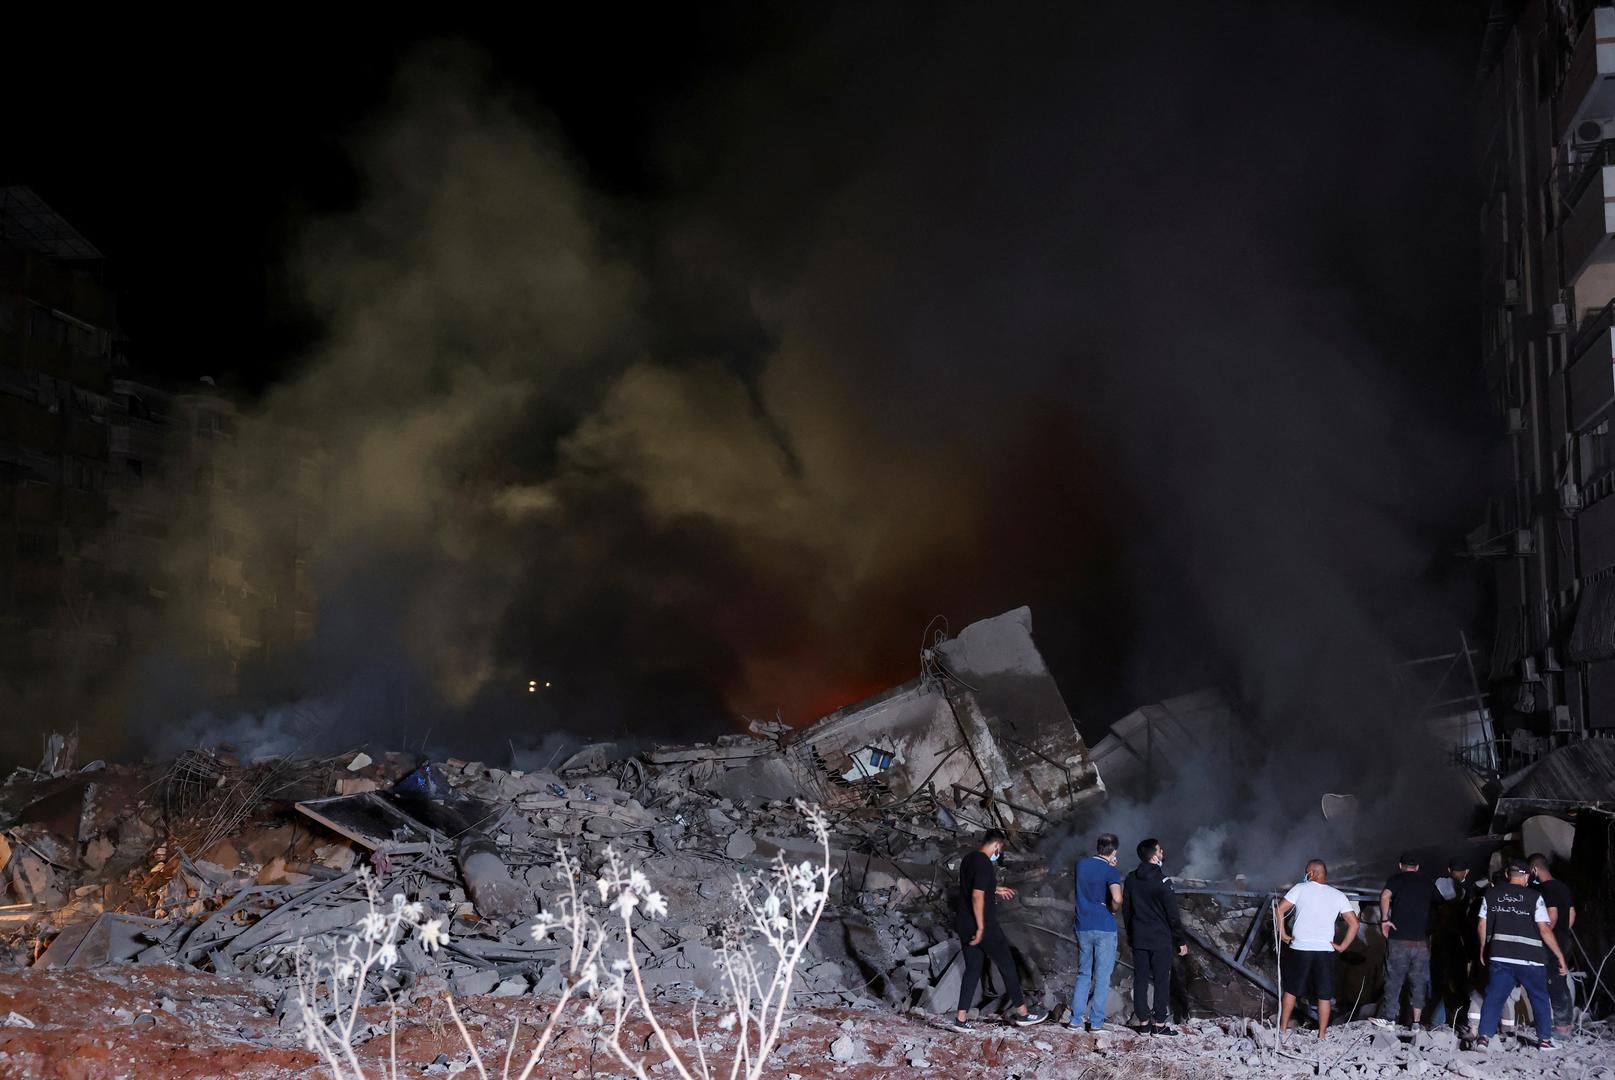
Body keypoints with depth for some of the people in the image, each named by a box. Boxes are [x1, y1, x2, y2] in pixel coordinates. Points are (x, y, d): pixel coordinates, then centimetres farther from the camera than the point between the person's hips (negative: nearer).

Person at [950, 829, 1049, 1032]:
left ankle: (961, 1019, 7)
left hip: (965, 924, 9)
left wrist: (995, 889, 26)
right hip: (982, 924, -9)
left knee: (973, 969, 11)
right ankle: (1022, 1013, 15)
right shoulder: (984, 864, -18)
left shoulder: (968, 859, 10)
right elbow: (977, 896, -25)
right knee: (1007, 965, 5)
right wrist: (981, 927, -23)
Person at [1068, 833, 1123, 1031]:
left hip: (1083, 927, 5)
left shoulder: (1081, 865, 4)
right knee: (1102, 976, 6)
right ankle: (1096, 1021, 8)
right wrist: (1113, 910, -7)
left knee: (1083, 974, 16)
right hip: (1104, 928, -5)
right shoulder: (1111, 872, -12)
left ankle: (1075, 1018, 13)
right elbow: (1117, 897, -28)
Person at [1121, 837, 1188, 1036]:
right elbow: (1173, 914, -13)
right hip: (1161, 940, -5)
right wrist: (1182, 940, -5)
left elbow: (1126, 909, 11)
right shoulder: (1162, 881, -16)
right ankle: (1159, 1024, 6)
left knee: (1140, 980, 9)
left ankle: (1143, 1022, 14)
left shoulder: (1131, 879, 2)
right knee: (1162, 981, 3)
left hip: (1139, 939, 5)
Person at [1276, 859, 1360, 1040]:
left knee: (1291, 990, 14)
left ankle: (1283, 1028, 21)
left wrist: (1282, 934, 0)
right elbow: (1354, 924, 0)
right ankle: (1322, 1034, 13)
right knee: (1324, 996, 10)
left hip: (1299, 949, -1)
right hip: (1325, 951, 1)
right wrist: (1342, 946, 4)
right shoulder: (1338, 896, 5)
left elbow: (1279, 910, -9)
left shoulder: (1301, 888, -2)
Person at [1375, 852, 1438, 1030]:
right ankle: (1416, 1022, 9)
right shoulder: (1427, 883, 12)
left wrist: (1384, 919, -12)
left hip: (1399, 940, -3)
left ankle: (1389, 1018, 7)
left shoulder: (1397, 879, 1)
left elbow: (1385, 896, -19)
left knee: (1394, 979, 6)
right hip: (1422, 941, 3)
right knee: (1419, 982, 10)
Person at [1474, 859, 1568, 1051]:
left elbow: (1482, 926, 7)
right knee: (1540, 999, 16)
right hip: (1530, 959, -2)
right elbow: (1545, 930, -8)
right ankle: (1545, 1039, 20)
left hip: (1500, 957, 2)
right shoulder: (1534, 897, -4)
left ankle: (1484, 1037, -6)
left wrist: (1483, 950, 21)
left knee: (1493, 997, 5)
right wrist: (1560, 956, -1)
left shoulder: (1491, 894, 6)